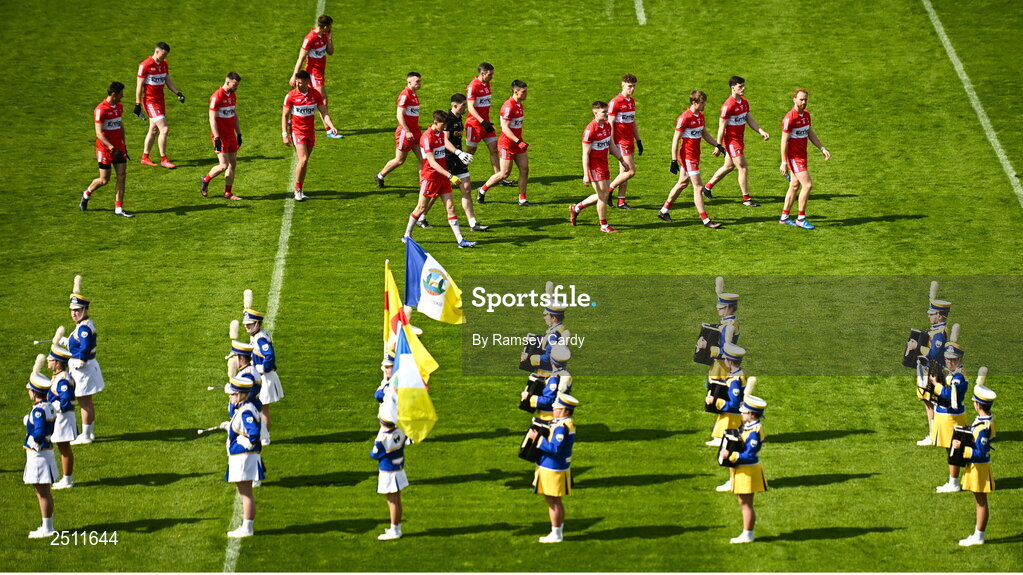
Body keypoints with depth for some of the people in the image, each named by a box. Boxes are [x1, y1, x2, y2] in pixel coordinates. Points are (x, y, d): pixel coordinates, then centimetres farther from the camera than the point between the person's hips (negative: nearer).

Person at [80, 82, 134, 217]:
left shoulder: (119, 107, 8)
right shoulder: (101, 110, -17)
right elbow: (99, 133, -21)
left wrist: (124, 146, 21)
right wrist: (112, 148, -28)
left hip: (118, 147, 7)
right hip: (104, 149, -7)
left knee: (122, 176, -1)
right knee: (104, 180, 0)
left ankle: (118, 209, 2)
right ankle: (87, 193, 30)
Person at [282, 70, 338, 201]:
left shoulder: (315, 94, 0)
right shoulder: (291, 96, -8)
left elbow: (324, 112, 4)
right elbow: (285, 116, -3)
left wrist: (331, 126, -12)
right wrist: (285, 134, -11)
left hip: (310, 131, 4)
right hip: (297, 131, -4)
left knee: (305, 162, 7)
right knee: (303, 160, -17)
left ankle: (299, 190, 15)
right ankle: (297, 190, -6)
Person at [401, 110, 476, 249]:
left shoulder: (441, 134, 7)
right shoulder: (427, 137, -19)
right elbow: (432, 162, -24)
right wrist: (450, 176, -29)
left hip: (442, 177, 7)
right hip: (430, 177, -7)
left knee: (450, 207, 1)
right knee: (421, 207, 4)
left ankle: (460, 240, -3)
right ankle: (407, 236, 20)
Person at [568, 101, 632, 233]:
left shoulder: (607, 126, 7)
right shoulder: (590, 129, -19)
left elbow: (611, 145, 21)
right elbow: (585, 153, -19)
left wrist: (622, 160, 23)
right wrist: (586, 175, -21)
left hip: (604, 165, 9)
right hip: (594, 166, -9)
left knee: (604, 194, 14)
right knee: (603, 195, -4)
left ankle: (576, 208, 31)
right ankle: (604, 225, 9)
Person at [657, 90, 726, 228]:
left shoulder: (700, 116, 9)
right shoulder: (684, 118, -18)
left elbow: (704, 134, 23)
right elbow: (675, 140, -17)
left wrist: (717, 145, 13)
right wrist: (674, 161, -18)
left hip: (695, 155, 10)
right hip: (687, 156, -10)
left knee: (682, 183, 19)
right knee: (698, 187, -9)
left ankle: (664, 211, 33)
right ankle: (706, 220, -8)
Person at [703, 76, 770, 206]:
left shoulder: (744, 102, 7)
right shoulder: (728, 106, -19)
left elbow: (750, 120, 12)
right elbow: (722, 127, -17)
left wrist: (761, 132, -2)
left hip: (740, 140, 9)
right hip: (731, 141, -9)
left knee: (729, 166, 20)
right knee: (743, 168, -8)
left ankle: (708, 187, 36)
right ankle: (746, 198, 0)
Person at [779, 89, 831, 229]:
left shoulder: (806, 114, 8)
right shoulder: (790, 118, -19)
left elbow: (811, 134, 16)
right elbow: (784, 141, -18)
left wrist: (822, 149, 7)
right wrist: (784, 163, -18)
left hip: (802, 155, 9)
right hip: (794, 157, -9)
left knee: (794, 186, 14)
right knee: (807, 185, -12)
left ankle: (784, 217, 22)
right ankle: (801, 219, -3)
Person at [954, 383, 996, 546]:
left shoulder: (983, 427, -28)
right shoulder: (987, 420, 1)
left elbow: (980, 453, -27)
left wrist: (961, 448, -23)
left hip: (979, 468, -10)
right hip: (976, 466, 10)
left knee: (981, 502, 2)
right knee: (980, 502, 17)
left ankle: (978, 537, 12)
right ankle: (978, 535, 27)